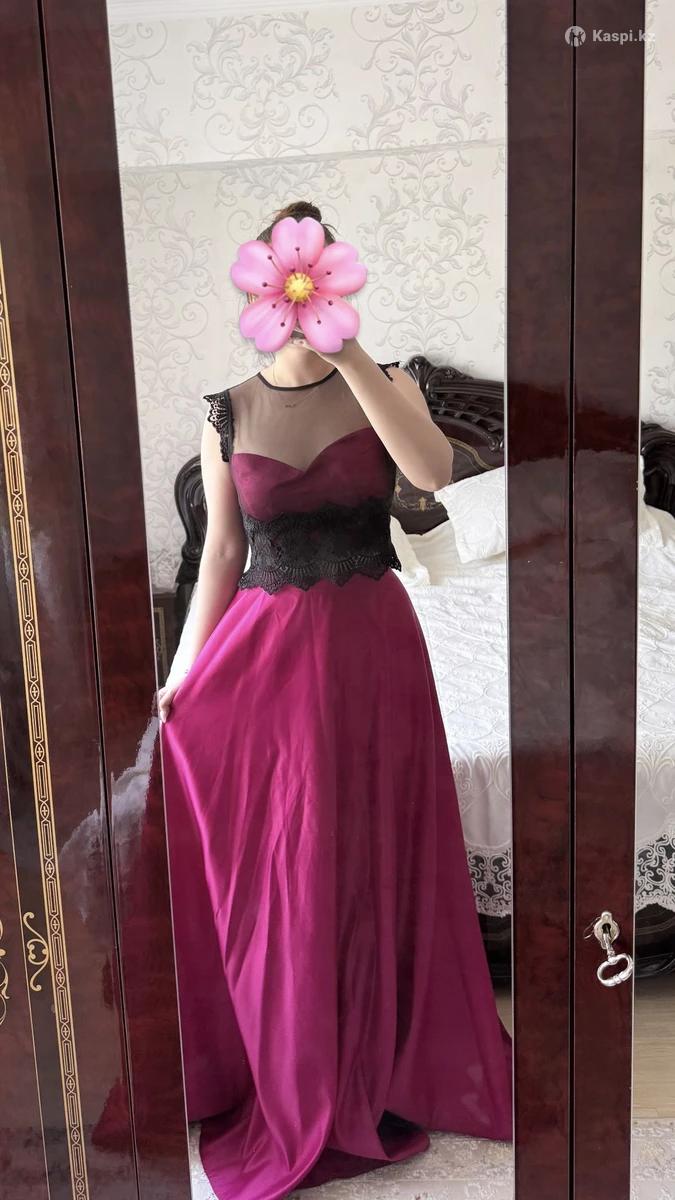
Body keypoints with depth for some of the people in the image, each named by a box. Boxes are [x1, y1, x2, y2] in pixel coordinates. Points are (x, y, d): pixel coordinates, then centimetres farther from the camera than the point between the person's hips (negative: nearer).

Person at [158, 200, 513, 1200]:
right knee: (268, 874, 7)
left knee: (375, 862, 9)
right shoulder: (227, 413, 4)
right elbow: (222, 553, 5)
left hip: (371, 648, 0)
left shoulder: (385, 386, 1)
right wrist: (184, 676, 0)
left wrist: (345, 351, -23)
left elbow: (433, 470, -20)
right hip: (261, 652, 1)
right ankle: (286, 1081, 31)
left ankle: (382, 1066, 35)